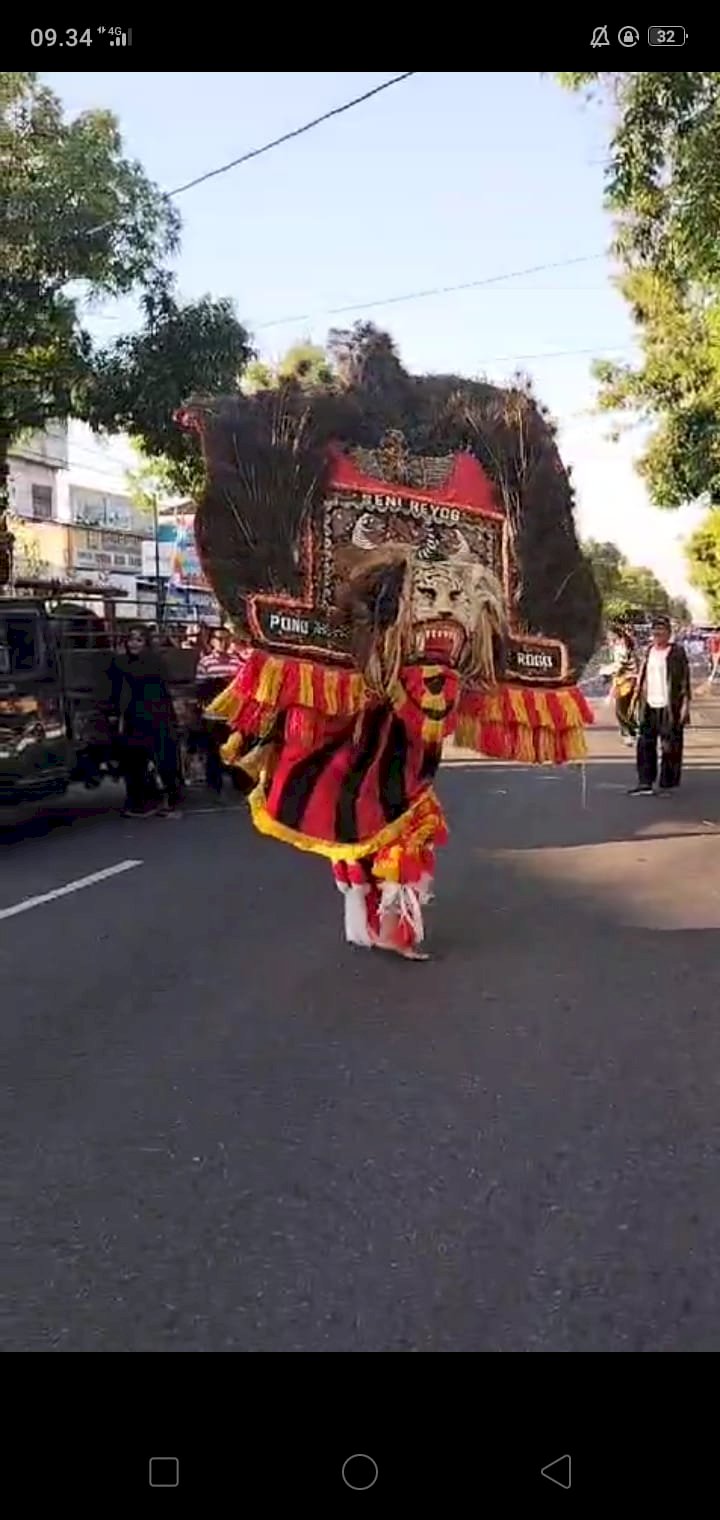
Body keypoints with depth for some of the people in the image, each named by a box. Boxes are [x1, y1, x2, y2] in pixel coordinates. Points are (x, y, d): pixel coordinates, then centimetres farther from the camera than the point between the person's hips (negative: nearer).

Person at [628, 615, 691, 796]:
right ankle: (645, 782, 7)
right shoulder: (649, 651, 13)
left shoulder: (677, 652, -4)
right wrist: (635, 698, 13)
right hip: (649, 706, 6)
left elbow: (685, 679, -8)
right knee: (645, 744, 3)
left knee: (670, 746, 2)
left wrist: (685, 703, -14)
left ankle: (668, 782, 13)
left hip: (669, 707, -5)